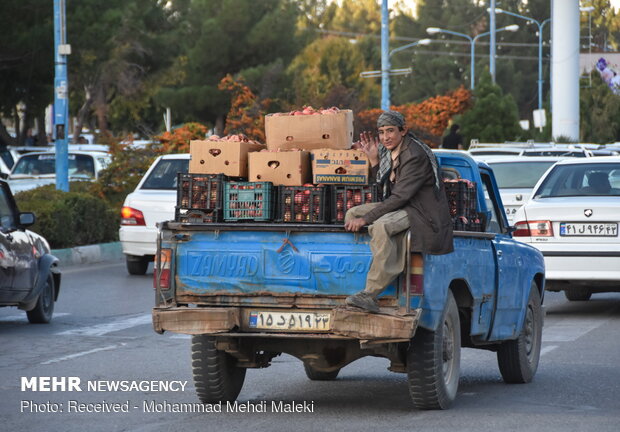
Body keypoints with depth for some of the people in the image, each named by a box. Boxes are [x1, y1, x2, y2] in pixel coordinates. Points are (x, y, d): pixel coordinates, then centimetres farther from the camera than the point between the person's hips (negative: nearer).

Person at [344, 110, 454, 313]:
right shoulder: (388, 151, 8)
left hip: (423, 211, -10)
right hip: (400, 206, 11)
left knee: (380, 226, -35)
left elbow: (400, 197, -24)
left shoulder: (415, 156, -21)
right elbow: (386, 187, 16)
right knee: (352, 213, 4)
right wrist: (373, 159, 3)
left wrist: (366, 218, -25)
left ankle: (370, 294, -38)